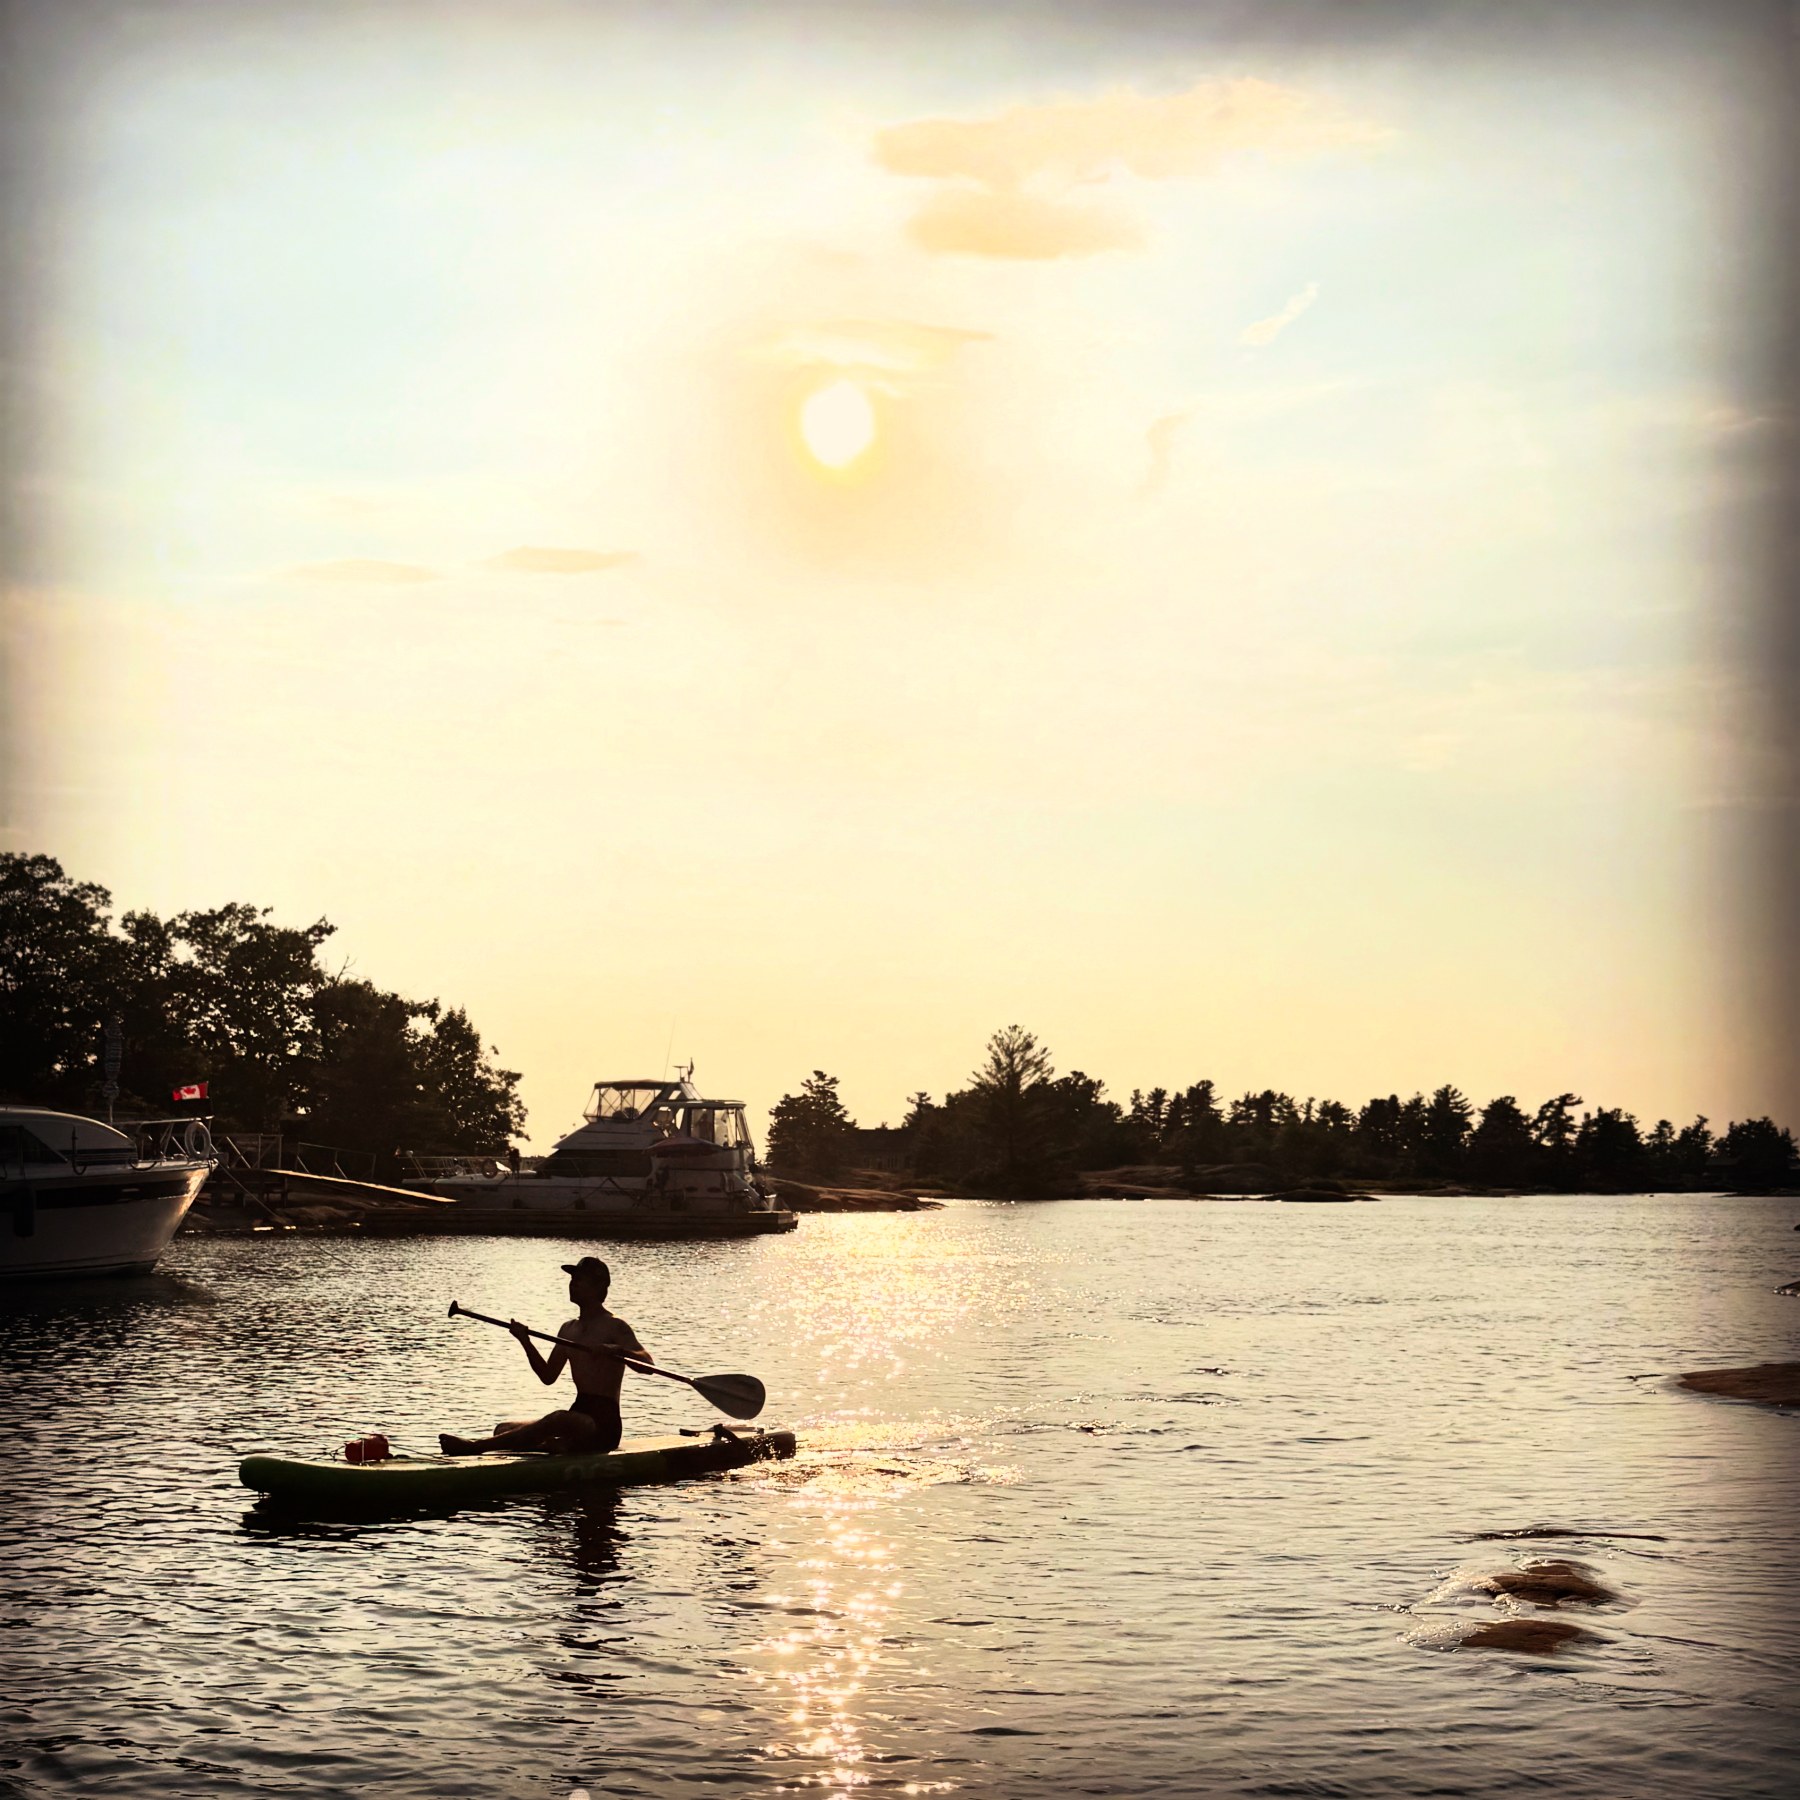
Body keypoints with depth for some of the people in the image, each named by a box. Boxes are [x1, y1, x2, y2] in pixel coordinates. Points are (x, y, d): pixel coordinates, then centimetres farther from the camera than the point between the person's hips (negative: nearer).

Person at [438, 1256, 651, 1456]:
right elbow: (548, 1376, 14)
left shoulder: (614, 1327, -6)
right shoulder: (569, 1329, 16)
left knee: (557, 1420, -38)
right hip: (579, 1416, 9)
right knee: (503, 1430, -2)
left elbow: (648, 1364, -20)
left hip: (603, 1423, -9)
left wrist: (617, 1350, -39)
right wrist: (526, 1342, 1)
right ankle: (555, 1445, -27)